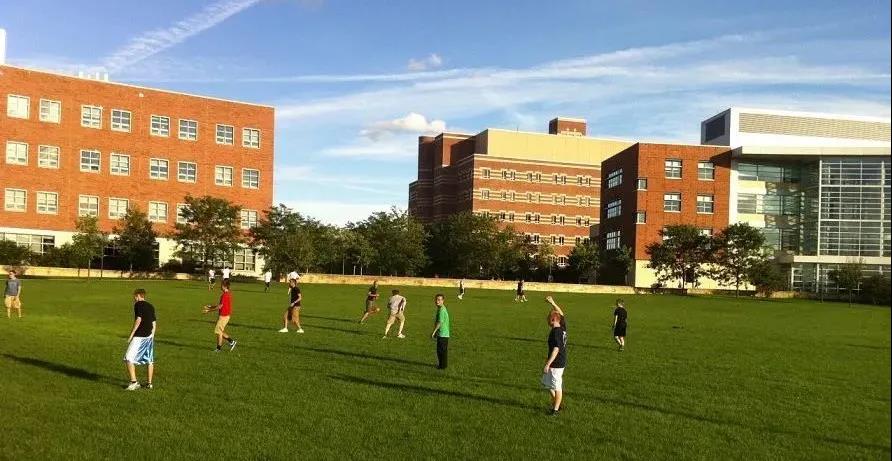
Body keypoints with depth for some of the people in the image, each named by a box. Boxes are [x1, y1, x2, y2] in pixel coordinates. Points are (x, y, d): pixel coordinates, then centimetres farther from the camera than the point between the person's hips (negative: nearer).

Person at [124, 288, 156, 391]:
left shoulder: (138, 304, -5)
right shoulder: (151, 306, 15)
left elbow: (138, 320, -16)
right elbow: (154, 323, 15)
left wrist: (131, 335, -13)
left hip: (139, 336, -8)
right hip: (149, 336, 8)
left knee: (129, 358, -4)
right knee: (150, 361, 12)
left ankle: (134, 382, -9)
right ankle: (149, 383, 18)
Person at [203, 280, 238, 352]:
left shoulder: (225, 295, -19)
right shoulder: (229, 294, 11)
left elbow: (220, 306, -19)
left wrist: (209, 310, -9)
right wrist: (211, 307, 15)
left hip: (224, 316, -9)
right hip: (226, 314, 9)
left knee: (218, 331, 1)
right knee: (220, 331, 16)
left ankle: (218, 348, 10)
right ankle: (232, 341, 16)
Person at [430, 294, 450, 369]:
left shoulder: (441, 310, -19)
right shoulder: (440, 309, 13)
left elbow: (440, 322, -23)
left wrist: (433, 332, -17)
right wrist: (436, 332, 23)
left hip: (442, 334, -10)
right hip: (442, 334, 10)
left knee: (441, 350, -1)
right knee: (441, 350, 17)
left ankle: (442, 366, 7)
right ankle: (441, 364, 27)